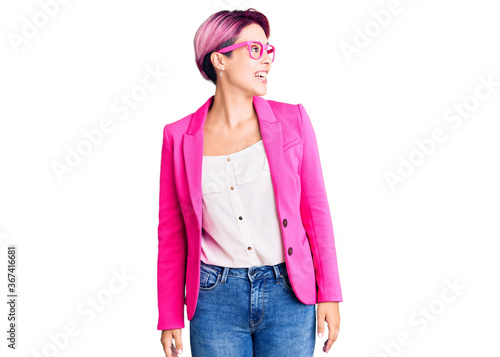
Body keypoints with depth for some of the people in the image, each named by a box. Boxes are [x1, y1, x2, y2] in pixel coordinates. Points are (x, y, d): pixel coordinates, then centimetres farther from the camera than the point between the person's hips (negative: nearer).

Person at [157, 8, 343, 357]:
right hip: (216, 301, 0)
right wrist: (170, 318, 5)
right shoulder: (179, 137, -1)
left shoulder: (291, 119, -1)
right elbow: (172, 234, 4)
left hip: (288, 293, 1)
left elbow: (316, 209, 2)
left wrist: (329, 295, 1)